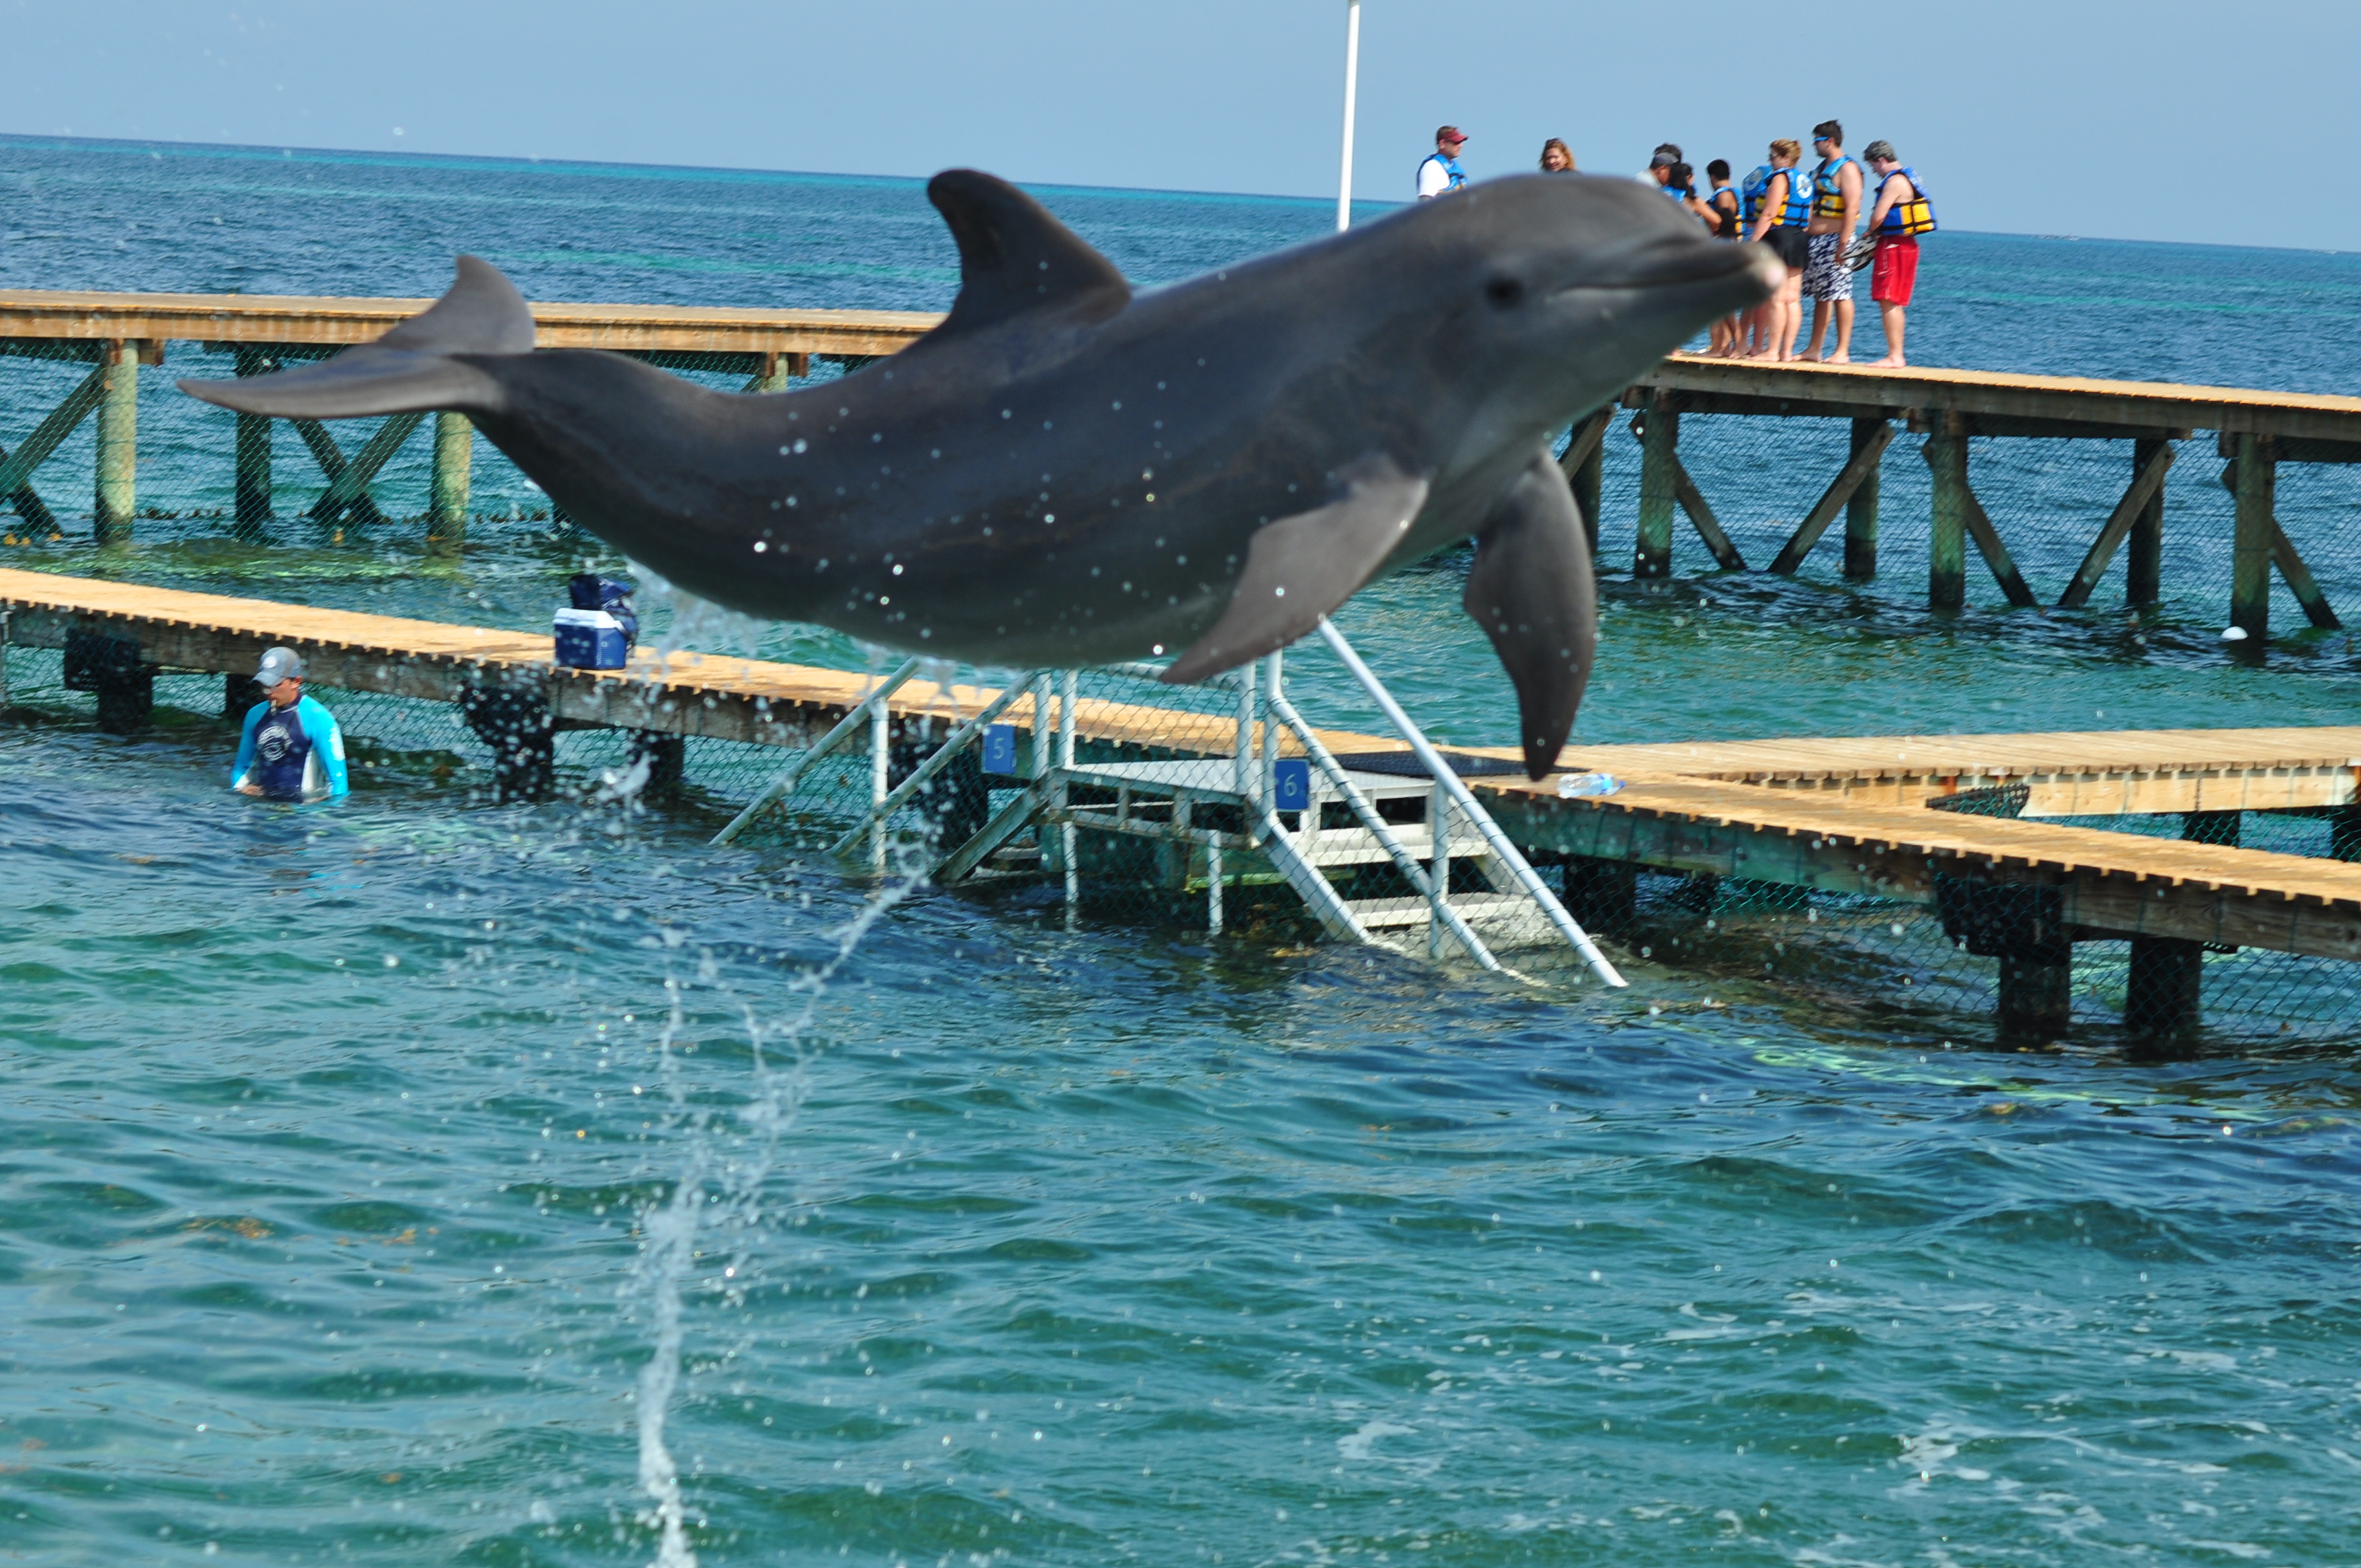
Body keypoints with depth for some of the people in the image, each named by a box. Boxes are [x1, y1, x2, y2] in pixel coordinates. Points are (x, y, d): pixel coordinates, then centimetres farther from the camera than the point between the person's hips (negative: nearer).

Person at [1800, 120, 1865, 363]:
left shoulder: (1847, 169, -10)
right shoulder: (1822, 168, 19)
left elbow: (1852, 208, -18)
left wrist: (1843, 243, -23)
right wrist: (1805, 233, 18)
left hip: (1834, 239, -9)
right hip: (1815, 240, 9)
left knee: (1840, 296, -8)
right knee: (1821, 296, 11)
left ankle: (1843, 352, -8)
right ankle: (1813, 349, 13)